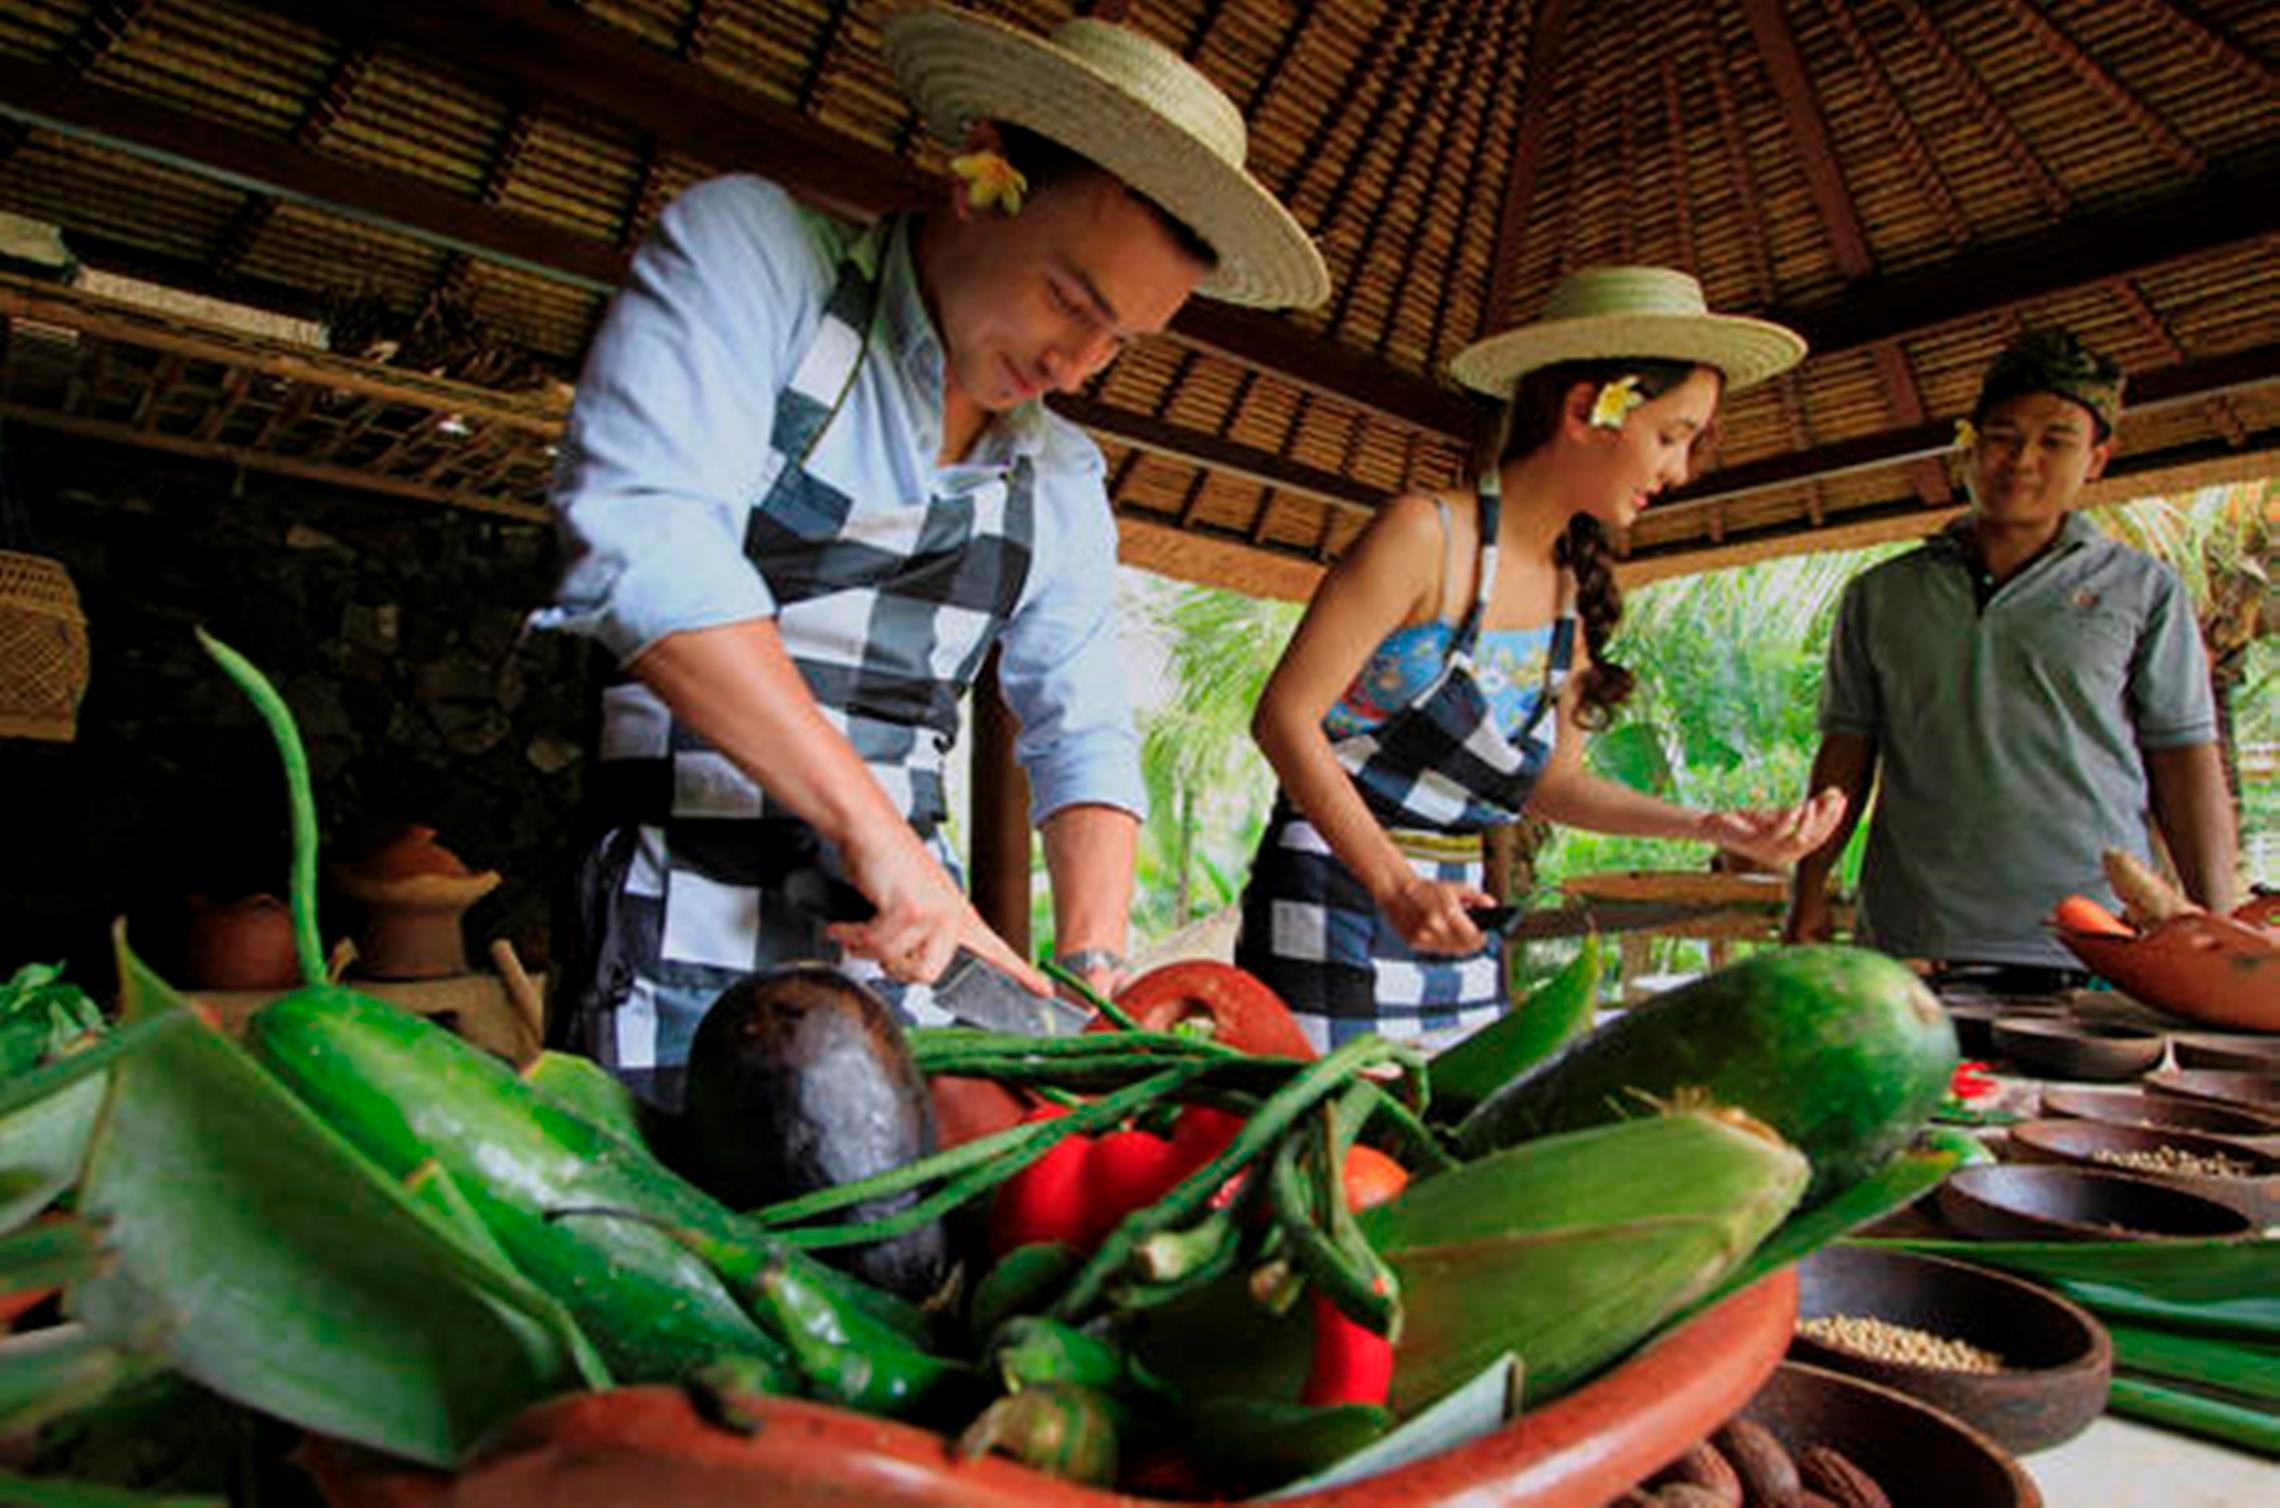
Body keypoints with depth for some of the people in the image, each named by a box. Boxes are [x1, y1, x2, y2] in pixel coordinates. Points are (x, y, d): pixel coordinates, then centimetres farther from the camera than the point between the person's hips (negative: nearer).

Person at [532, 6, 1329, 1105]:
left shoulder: (1059, 475, 11)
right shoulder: (752, 248, -4)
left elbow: (1081, 738, 10)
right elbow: (640, 537, -19)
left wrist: (1091, 971, -5)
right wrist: (876, 829, -23)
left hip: (905, 929, 5)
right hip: (680, 919, -4)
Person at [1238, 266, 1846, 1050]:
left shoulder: (1574, 593, 8)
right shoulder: (1426, 532, -13)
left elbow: (1549, 780, 14)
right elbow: (1285, 715, -15)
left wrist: (1713, 826, 2)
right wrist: (1395, 884, -23)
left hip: (1455, 918, 7)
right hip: (1337, 903, -7)